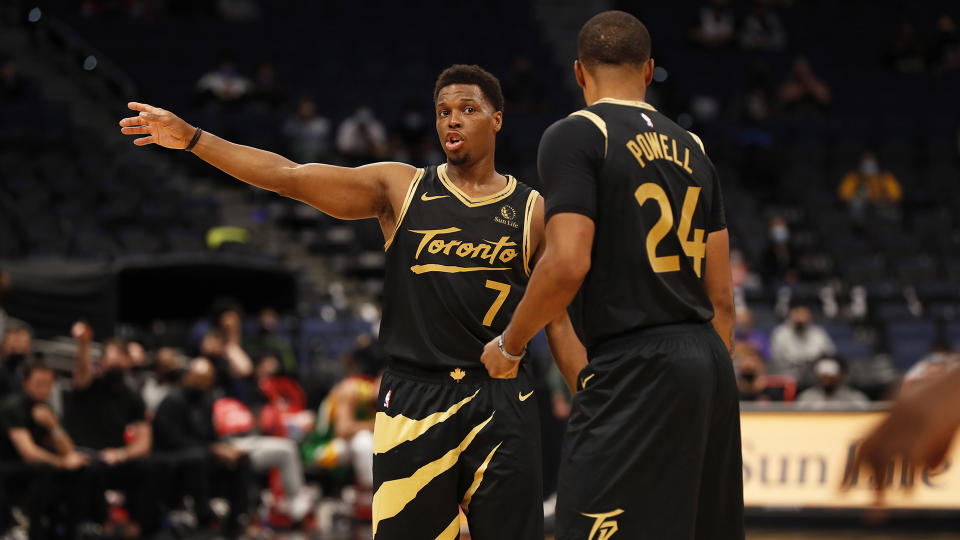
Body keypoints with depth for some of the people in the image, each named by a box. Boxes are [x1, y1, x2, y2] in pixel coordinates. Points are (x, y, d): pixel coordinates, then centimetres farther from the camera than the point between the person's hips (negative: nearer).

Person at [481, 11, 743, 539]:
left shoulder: (575, 135, -4)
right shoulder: (692, 149, 18)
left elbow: (568, 265, -15)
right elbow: (721, 296, 17)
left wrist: (508, 343, 0)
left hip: (633, 369, -8)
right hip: (708, 358, 8)